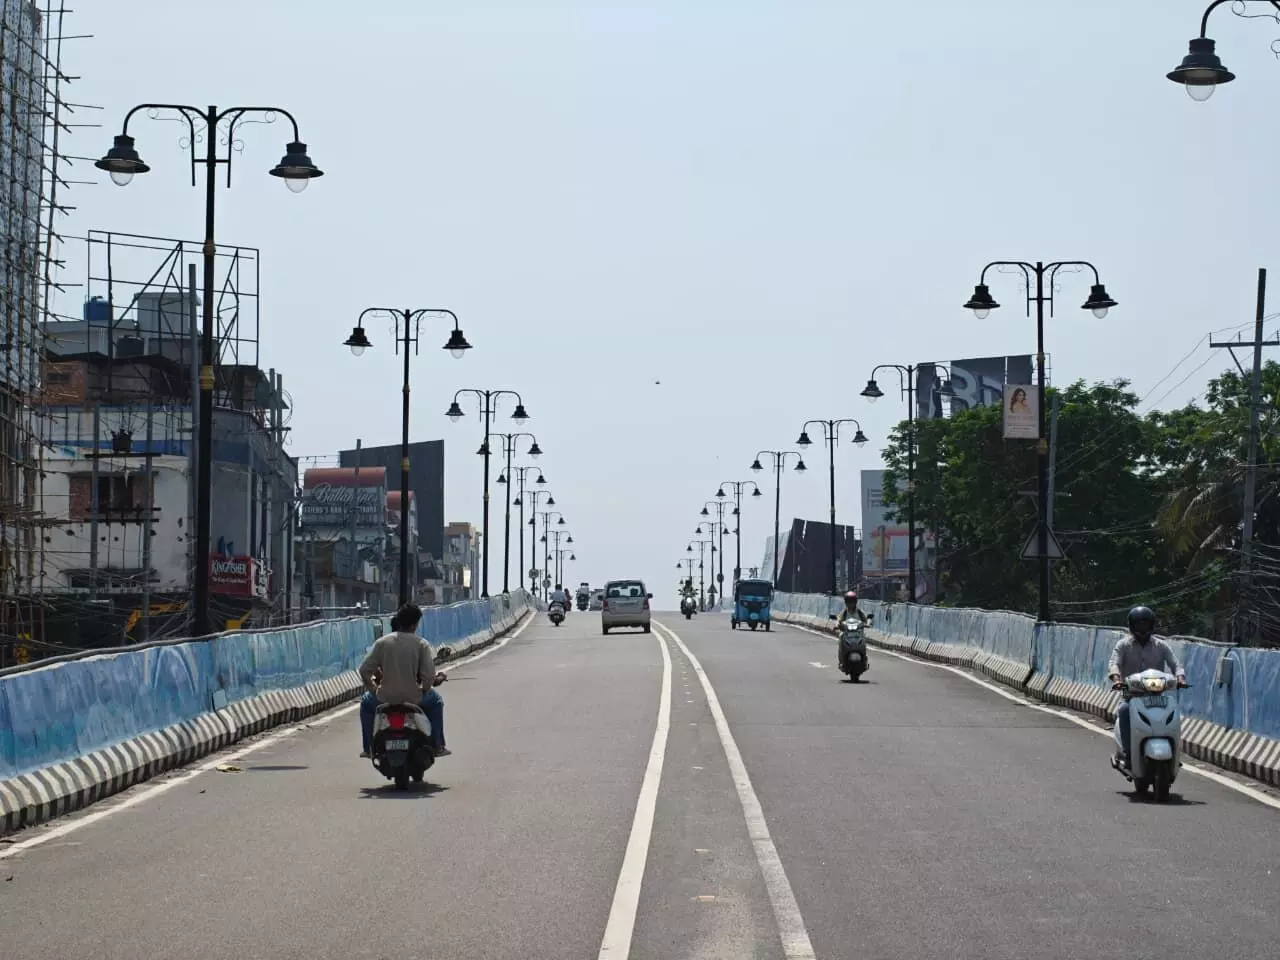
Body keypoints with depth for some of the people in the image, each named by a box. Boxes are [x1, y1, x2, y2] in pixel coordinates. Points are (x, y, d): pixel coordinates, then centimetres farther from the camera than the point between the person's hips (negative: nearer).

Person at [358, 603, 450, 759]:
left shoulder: (381, 642, -5)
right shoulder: (422, 644, -9)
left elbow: (364, 670, -5)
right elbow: (429, 675, -15)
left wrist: (372, 687, 14)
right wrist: (425, 688, 7)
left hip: (385, 698, 1)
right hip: (413, 698, -1)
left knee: (366, 702, 36)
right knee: (436, 701, 33)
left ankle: (368, 748, 33)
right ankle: (437, 746, 33)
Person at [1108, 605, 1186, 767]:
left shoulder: (1161, 646, 12)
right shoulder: (1123, 645, 7)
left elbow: (1175, 664, 0)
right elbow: (1114, 663, -9)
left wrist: (1180, 678, -23)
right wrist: (1116, 678, -31)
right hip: (1130, 695, -1)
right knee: (1124, 710, -35)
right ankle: (1126, 751, -26)